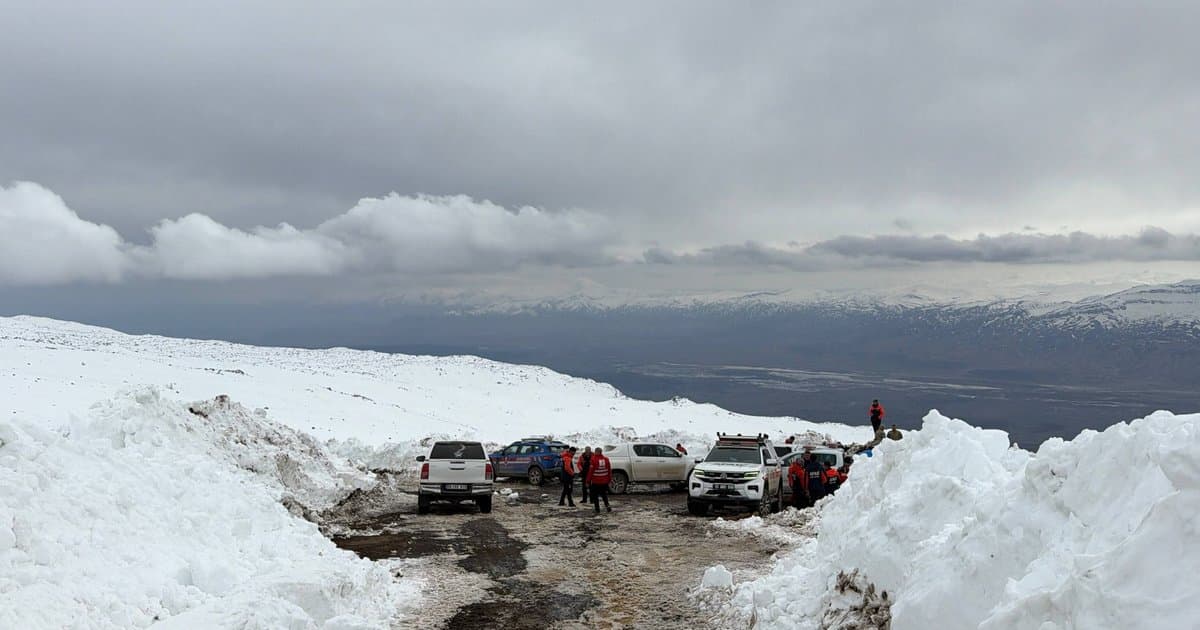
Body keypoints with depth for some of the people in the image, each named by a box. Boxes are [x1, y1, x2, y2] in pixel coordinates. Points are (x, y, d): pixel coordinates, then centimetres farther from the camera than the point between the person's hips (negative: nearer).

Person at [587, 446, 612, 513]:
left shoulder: (593, 459, -14)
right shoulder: (606, 459, 2)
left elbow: (590, 471, -12)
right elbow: (609, 470, 8)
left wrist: (588, 480, -5)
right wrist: (610, 479, 18)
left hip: (595, 482, -4)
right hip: (604, 481, 5)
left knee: (595, 496, 7)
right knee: (604, 495, 20)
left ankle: (597, 509, 5)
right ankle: (607, 506, 7)